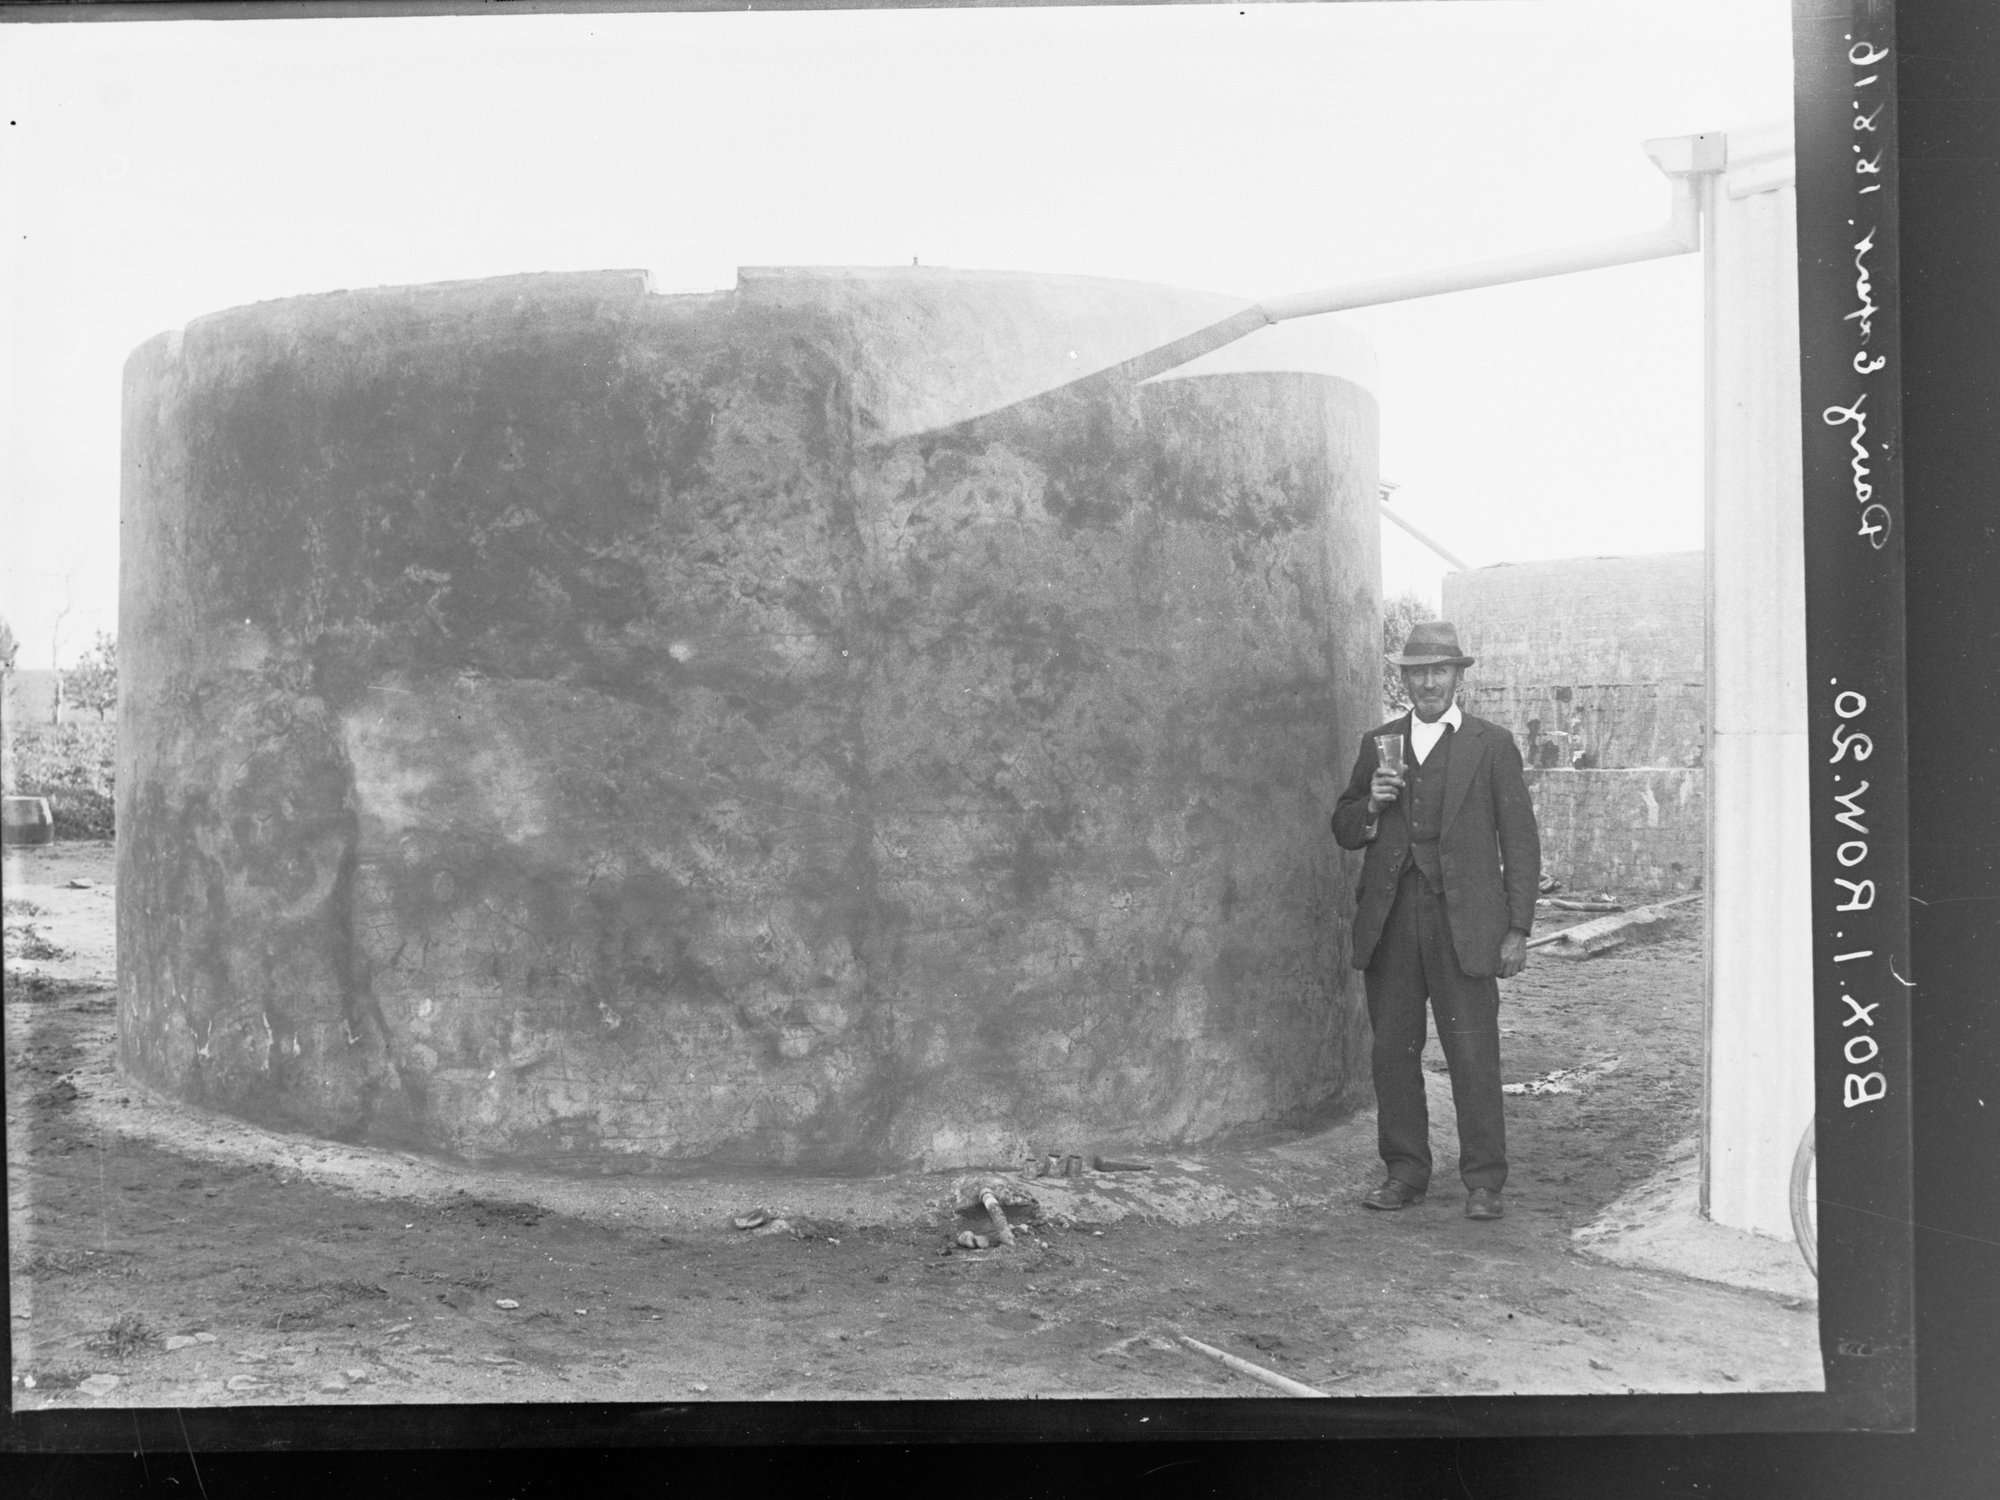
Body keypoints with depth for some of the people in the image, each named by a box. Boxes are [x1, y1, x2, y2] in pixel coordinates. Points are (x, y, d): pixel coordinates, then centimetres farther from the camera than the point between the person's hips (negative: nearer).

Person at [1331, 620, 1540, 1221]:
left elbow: (1520, 841, 4)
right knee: (1393, 1049, 5)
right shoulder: (1378, 743, 15)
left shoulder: (1492, 745, 5)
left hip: (1463, 921, -3)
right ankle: (1405, 1172, 16)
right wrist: (1370, 803, -5)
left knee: (1473, 1053, -5)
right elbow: (1344, 831, 18)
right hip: (1389, 922, 3)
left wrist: (1518, 929, -3)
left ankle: (1483, 1181, 5)